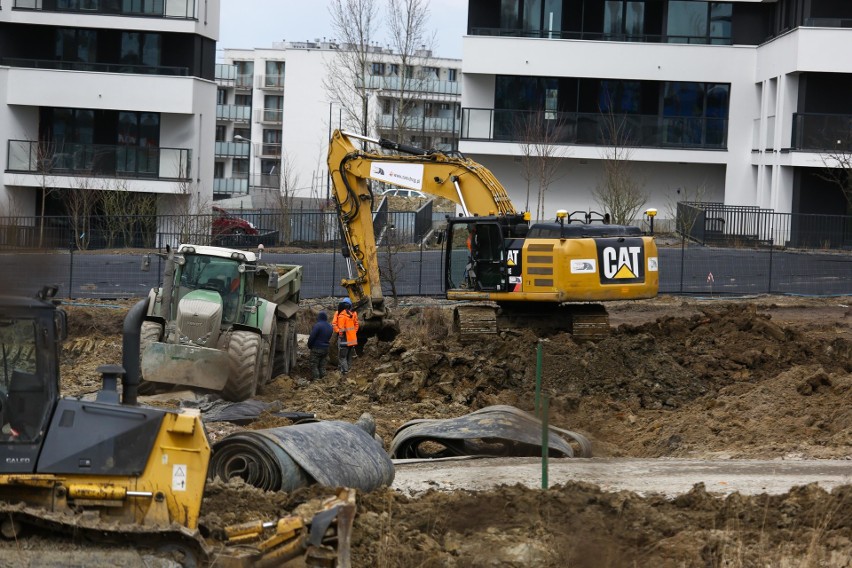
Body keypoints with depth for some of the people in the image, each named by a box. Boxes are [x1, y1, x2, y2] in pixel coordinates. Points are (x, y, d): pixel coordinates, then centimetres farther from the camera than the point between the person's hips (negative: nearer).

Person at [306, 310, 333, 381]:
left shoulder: (317, 325, -18)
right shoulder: (330, 327, 8)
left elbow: (311, 337, -17)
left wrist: (309, 345, -2)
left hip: (316, 349, -7)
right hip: (326, 349, 7)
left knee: (314, 365, 0)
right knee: (322, 366, 13)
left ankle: (316, 379, -6)